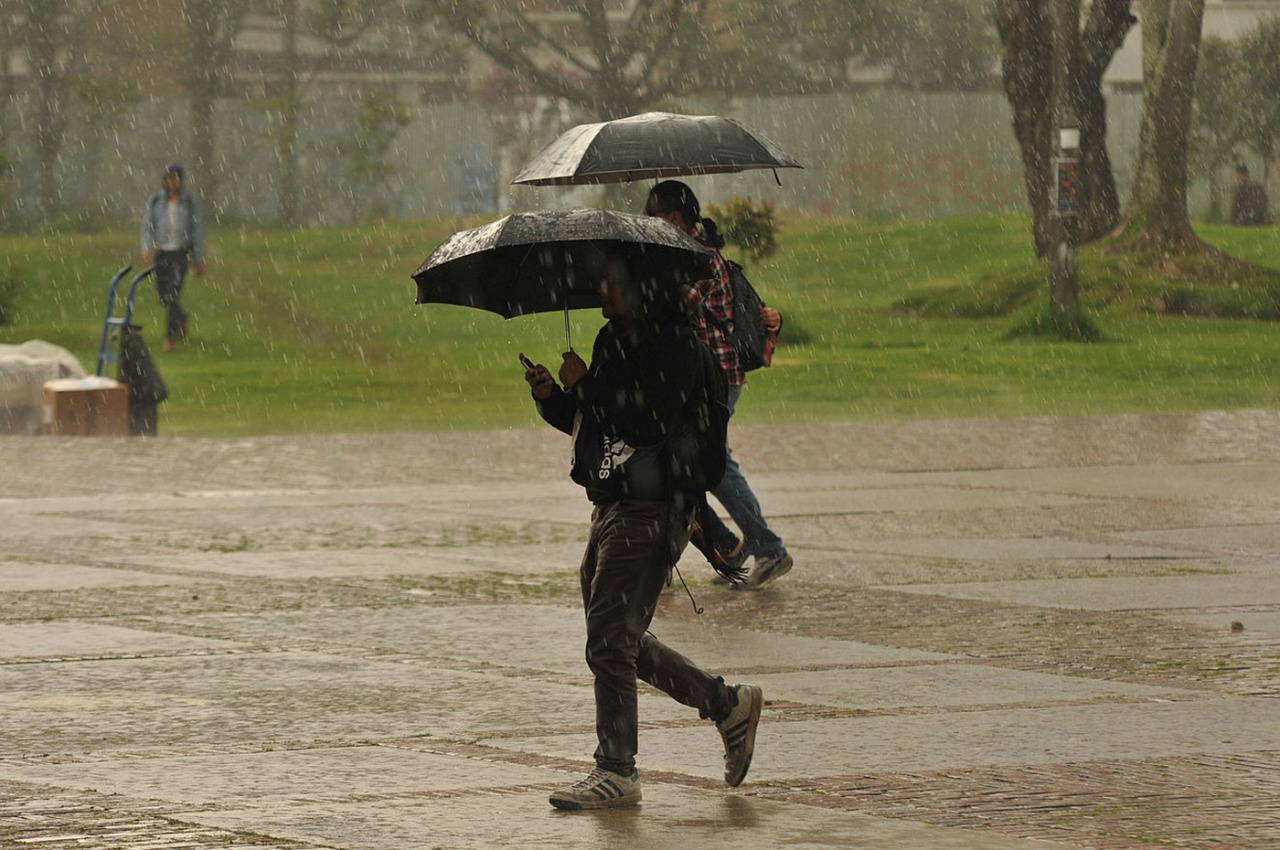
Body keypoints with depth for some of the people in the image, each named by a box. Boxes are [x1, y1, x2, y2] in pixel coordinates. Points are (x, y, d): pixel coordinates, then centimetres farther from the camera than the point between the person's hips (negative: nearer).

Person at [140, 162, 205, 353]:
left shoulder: (191, 201, -1)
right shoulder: (155, 201, 4)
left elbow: (197, 229, 2)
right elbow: (147, 225, 1)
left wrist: (199, 260, 1)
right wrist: (147, 248, -17)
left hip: (181, 253, -3)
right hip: (161, 251, 4)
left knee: (173, 294, -16)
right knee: (163, 294, 12)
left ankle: (170, 337, -12)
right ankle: (180, 318, 43)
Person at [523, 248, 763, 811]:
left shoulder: (671, 343, -14)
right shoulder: (614, 339, 15)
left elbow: (649, 422, -25)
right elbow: (588, 422, 20)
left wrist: (584, 384, -19)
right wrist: (550, 394, 1)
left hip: (650, 509, -10)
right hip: (611, 506, 10)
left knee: (610, 641, -9)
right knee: (622, 642, 14)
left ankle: (617, 773, -1)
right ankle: (730, 706, 27)